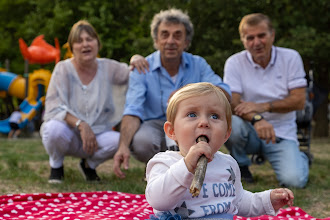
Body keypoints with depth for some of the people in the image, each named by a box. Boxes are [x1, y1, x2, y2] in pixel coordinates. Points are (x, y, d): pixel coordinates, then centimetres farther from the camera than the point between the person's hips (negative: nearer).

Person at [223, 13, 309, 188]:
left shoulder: (291, 58, -2)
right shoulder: (235, 62, -4)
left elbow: (299, 101, -7)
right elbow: (232, 103, -15)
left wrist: (262, 107, -21)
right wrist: (256, 119, -36)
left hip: (282, 134, 0)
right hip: (249, 132, 0)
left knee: (294, 180, -23)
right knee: (231, 123, -34)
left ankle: (300, 159, 16)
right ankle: (241, 165, -3)